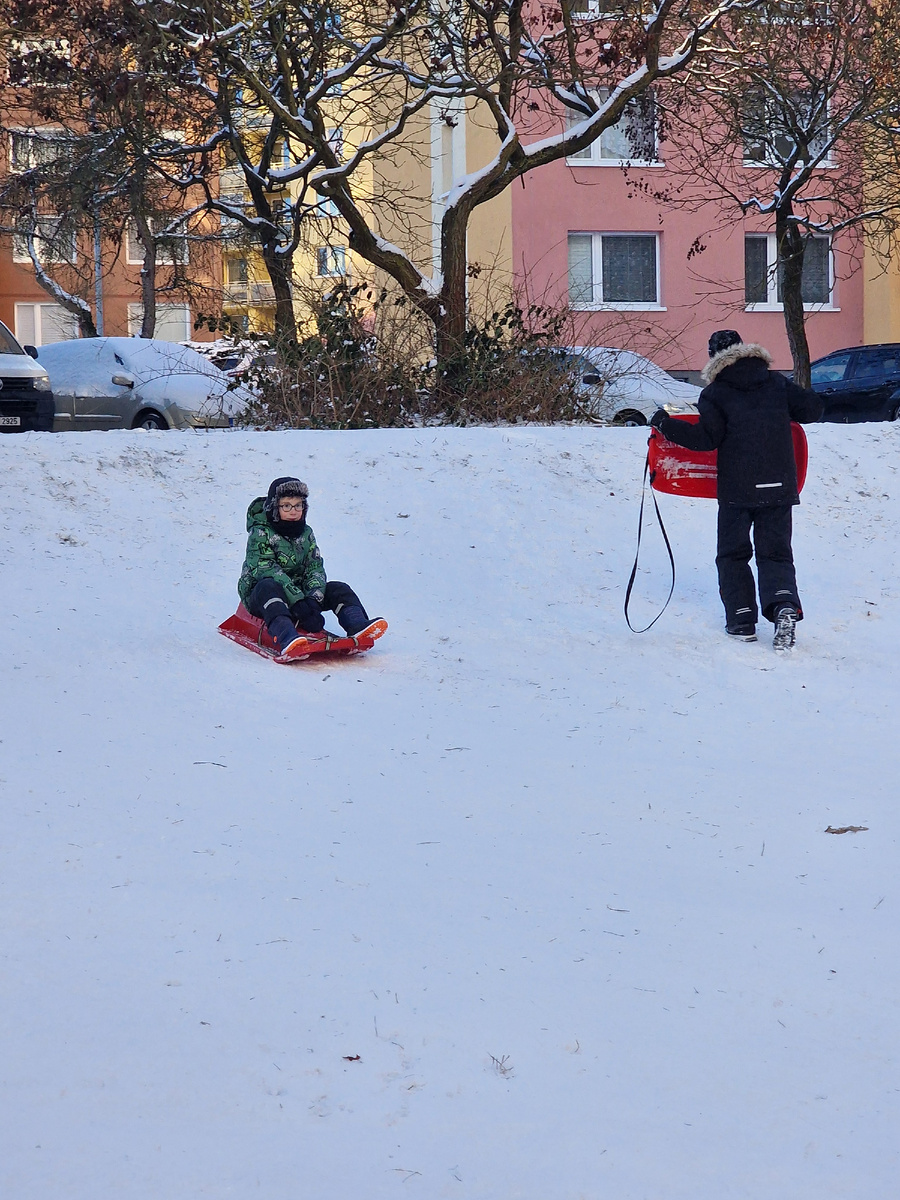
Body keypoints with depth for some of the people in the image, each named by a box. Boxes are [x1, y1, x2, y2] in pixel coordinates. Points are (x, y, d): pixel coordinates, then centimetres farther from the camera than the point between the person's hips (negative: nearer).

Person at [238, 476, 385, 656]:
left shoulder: (305, 533, 8)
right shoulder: (260, 533, -12)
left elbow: (315, 568, -1)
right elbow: (268, 571, -24)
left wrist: (314, 599, -23)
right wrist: (298, 602, -35)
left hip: (297, 592, 6)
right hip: (257, 595, -6)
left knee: (338, 589, -9)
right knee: (268, 588, -39)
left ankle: (358, 627, -38)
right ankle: (287, 638, -65)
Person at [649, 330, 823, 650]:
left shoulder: (715, 393, -1)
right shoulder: (777, 383, 9)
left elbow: (707, 437, -10)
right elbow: (813, 408, 11)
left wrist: (666, 425, -2)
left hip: (737, 488, -2)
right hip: (779, 486, 3)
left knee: (732, 554, 12)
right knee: (776, 552, 6)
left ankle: (742, 619, 4)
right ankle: (784, 605, -21)